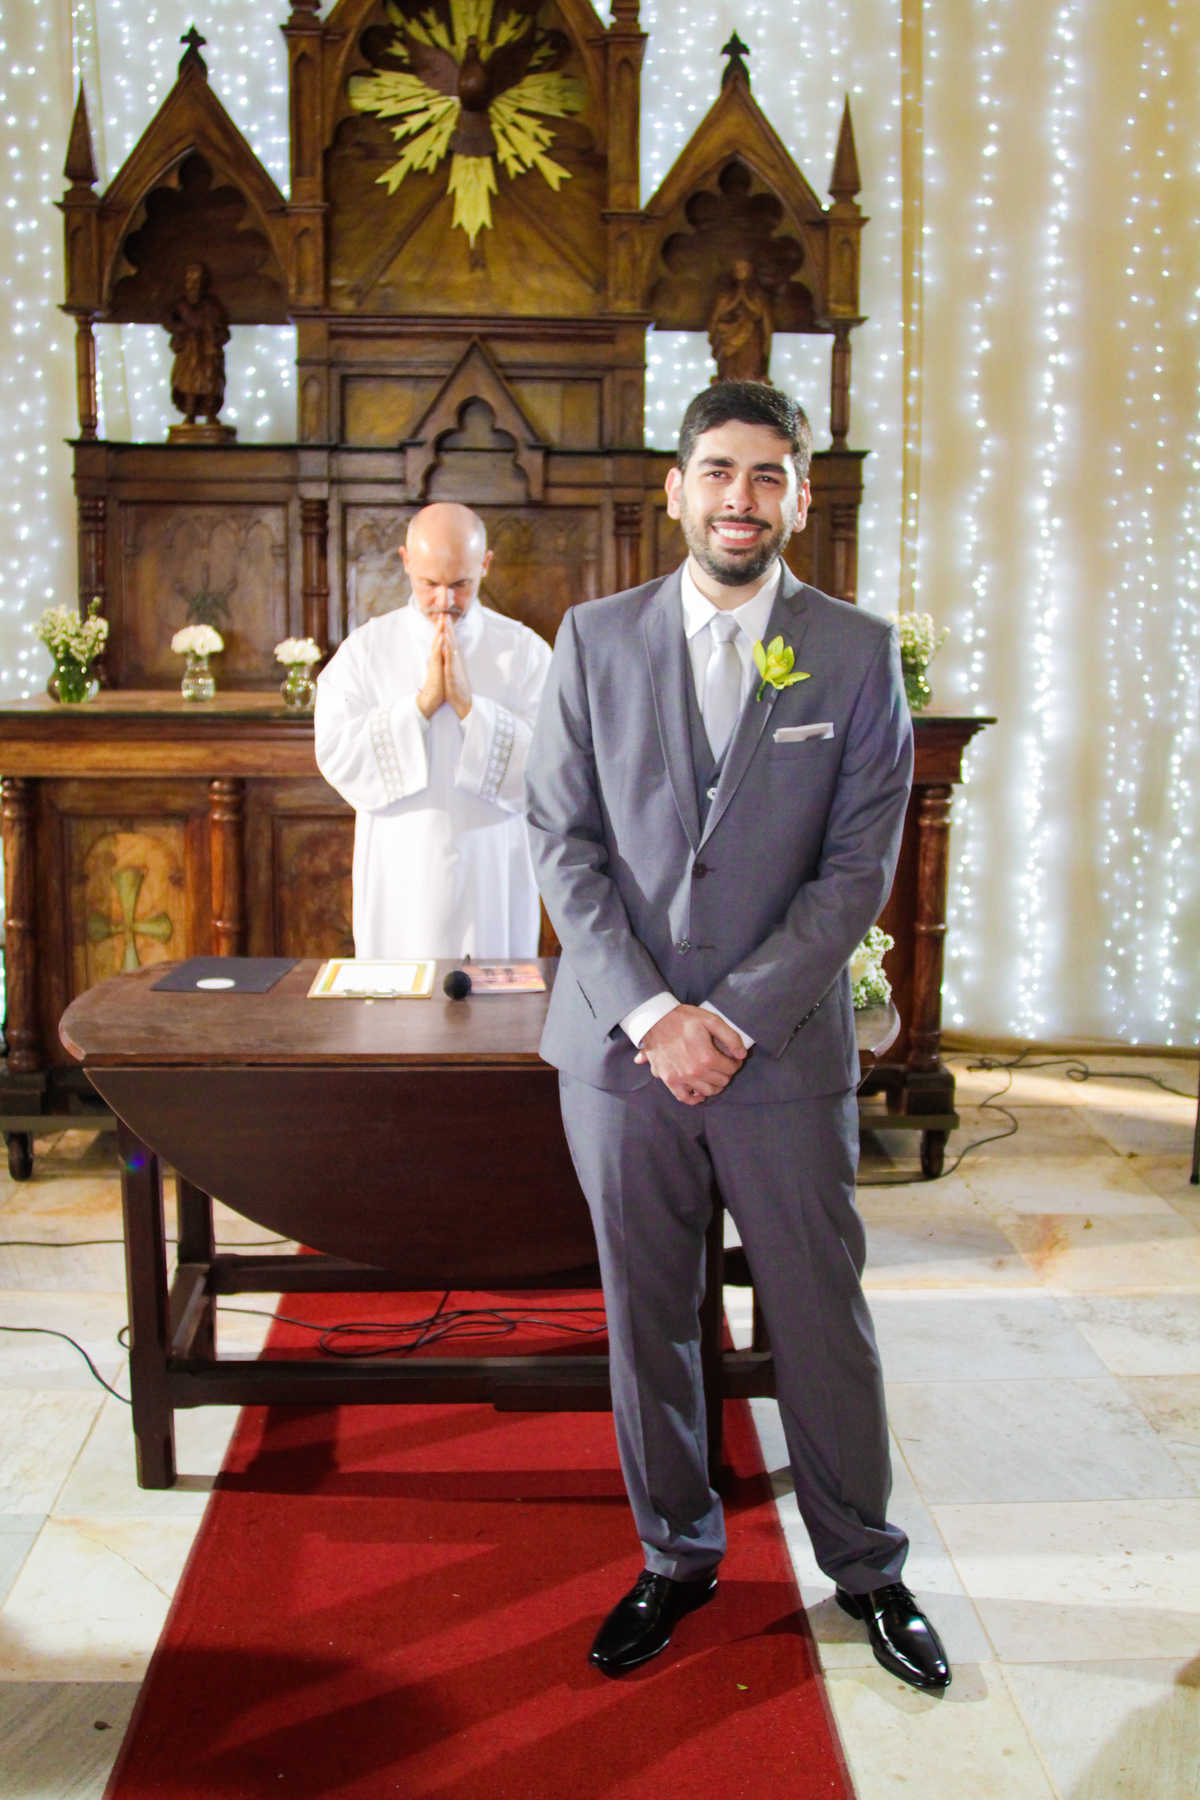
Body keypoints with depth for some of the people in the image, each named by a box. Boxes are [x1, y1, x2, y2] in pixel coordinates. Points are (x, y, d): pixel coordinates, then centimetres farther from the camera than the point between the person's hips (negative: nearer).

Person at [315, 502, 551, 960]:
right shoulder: (365, 650, 3)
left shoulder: (524, 651, 1)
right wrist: (423, 701, -14)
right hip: (400, 884, 0)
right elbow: (336, 757, -8)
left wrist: (467, 705, -16)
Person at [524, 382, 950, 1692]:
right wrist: (650, 1015, -11)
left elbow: (859, 867, -3)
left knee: (821, 1321, 9)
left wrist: (735, 1019, -12)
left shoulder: (857, 654, 1)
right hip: (621, 1045, 1)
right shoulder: (596, 640, 4)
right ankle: (675, 1557, 34)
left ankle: (864, 1567, 32)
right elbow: (560, 839, -1)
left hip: (785, 1047, -1)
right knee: (645, 1322, 12)